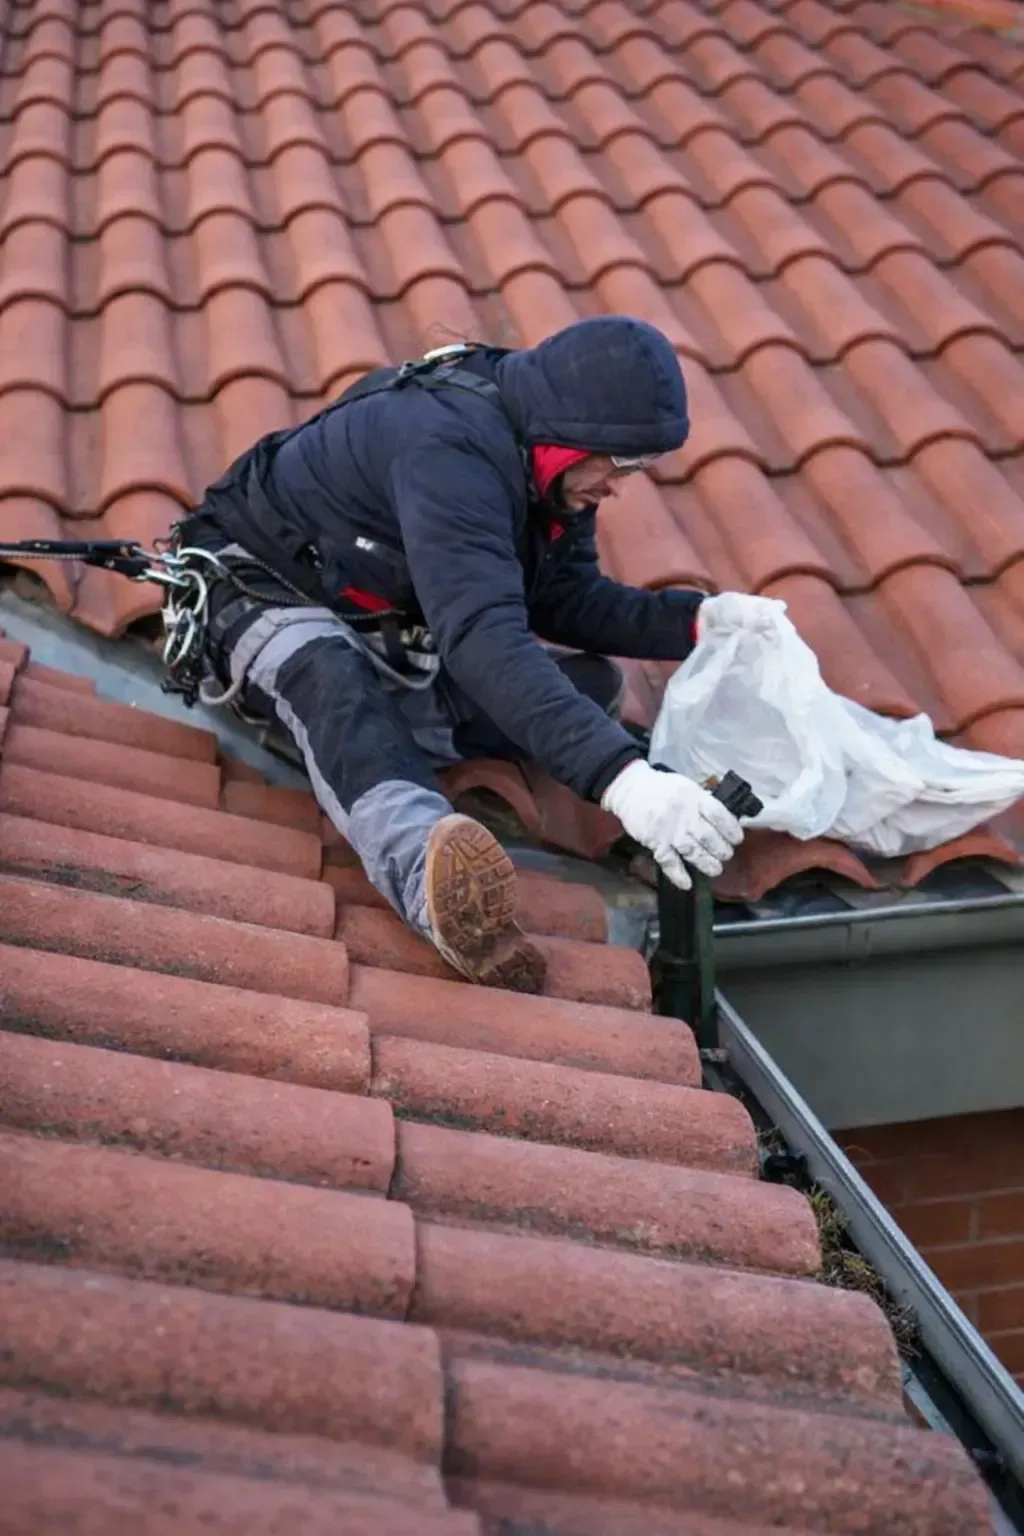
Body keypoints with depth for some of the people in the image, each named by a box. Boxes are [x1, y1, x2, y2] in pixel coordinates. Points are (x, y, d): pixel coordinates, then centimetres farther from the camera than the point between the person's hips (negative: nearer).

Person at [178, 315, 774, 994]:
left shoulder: (538, 449, -7)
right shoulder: (448, 447, -36)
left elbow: (567, 600, 0)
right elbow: (483, 636, -48)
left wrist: (696, 620, -17)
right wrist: (620, 777, -58)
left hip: (387, 627, 9)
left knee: (590, 685, -4)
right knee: (331, 678, -44)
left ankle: (349, 737, -17)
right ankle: (429, 870, -70)